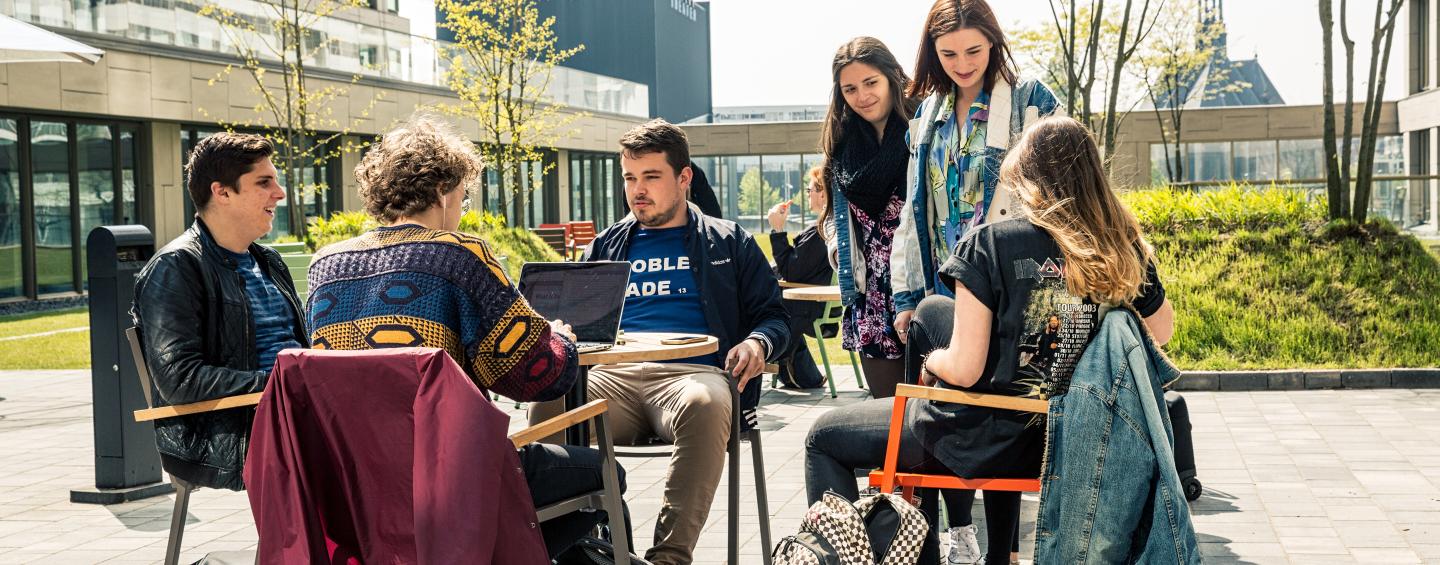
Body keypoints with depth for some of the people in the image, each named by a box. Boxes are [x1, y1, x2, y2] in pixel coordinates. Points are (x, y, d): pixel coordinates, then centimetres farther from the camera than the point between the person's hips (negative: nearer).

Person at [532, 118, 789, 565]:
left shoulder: (729, 243, 22)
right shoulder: (607, 246, 29)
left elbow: (772, 316, 18)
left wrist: (758, 343, -6)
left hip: (693, 373, -2)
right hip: (613, 375, 2)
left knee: (705, 404, -41)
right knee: (550, 402, -34)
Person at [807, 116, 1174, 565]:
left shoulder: (988, 244, -18)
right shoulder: (1123, 250, -6)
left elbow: (965, 370, -19)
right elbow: (1162, 330, 13)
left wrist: (931, 362, 1)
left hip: (983, 442, -5)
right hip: (1064, 443, 6)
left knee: (824, 437, 11)